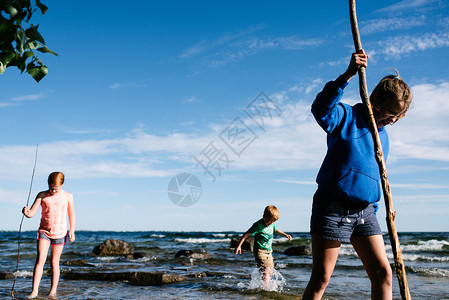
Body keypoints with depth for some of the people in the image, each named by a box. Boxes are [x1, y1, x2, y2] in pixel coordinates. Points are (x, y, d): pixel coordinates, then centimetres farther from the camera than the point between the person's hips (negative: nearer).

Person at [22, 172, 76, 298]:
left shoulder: (68, 196, -1)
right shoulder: (42, 195, -1)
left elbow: (71, 215, 8)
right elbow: (32, 213, -6)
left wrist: (72, 230, 1)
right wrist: (27, 212, -29)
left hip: (59, 233, 0)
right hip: (44, 231, 0)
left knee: (54, 262, 5)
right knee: (40, 259, -13)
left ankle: (53, 291, 14)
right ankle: (34, 291, -11)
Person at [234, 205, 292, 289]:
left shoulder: (272, 224, 6)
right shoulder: (258, 225, -16)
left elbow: (276, 230, 30)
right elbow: (246, 234, -14)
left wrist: (285, 235, 19)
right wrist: (239, 245, -16)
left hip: (268, 251, 8)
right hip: (260, 251, -8)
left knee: (270, 271, 12)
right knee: (266, 270, -19)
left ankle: (267, 287, 27)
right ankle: (265, 288, -22)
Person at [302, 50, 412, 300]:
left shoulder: (383, 135, 18)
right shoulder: (346, 116, -3)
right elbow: (321, 109, -27)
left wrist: (374, 209, 22)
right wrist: (347, 75, -37)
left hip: (365, 212, 7)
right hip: (332, 209, -7)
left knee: (383, 273, 1)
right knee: (321, 279, -3)